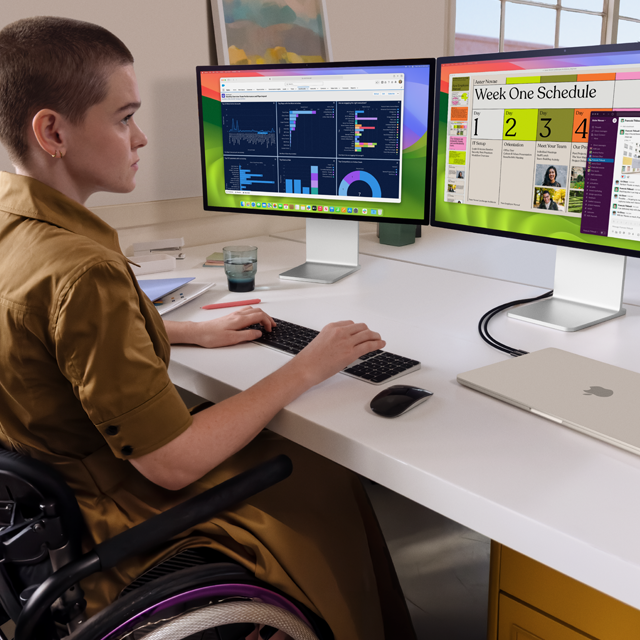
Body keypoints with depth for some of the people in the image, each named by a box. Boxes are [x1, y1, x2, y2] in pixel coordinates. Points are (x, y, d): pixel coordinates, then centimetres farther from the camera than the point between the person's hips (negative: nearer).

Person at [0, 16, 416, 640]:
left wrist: (195, 331, 9)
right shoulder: (81, 273, -33)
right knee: (338, 489, 7)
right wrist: (306, 367, -18)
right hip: (125, 532, -8)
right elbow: (173, 465, -28)